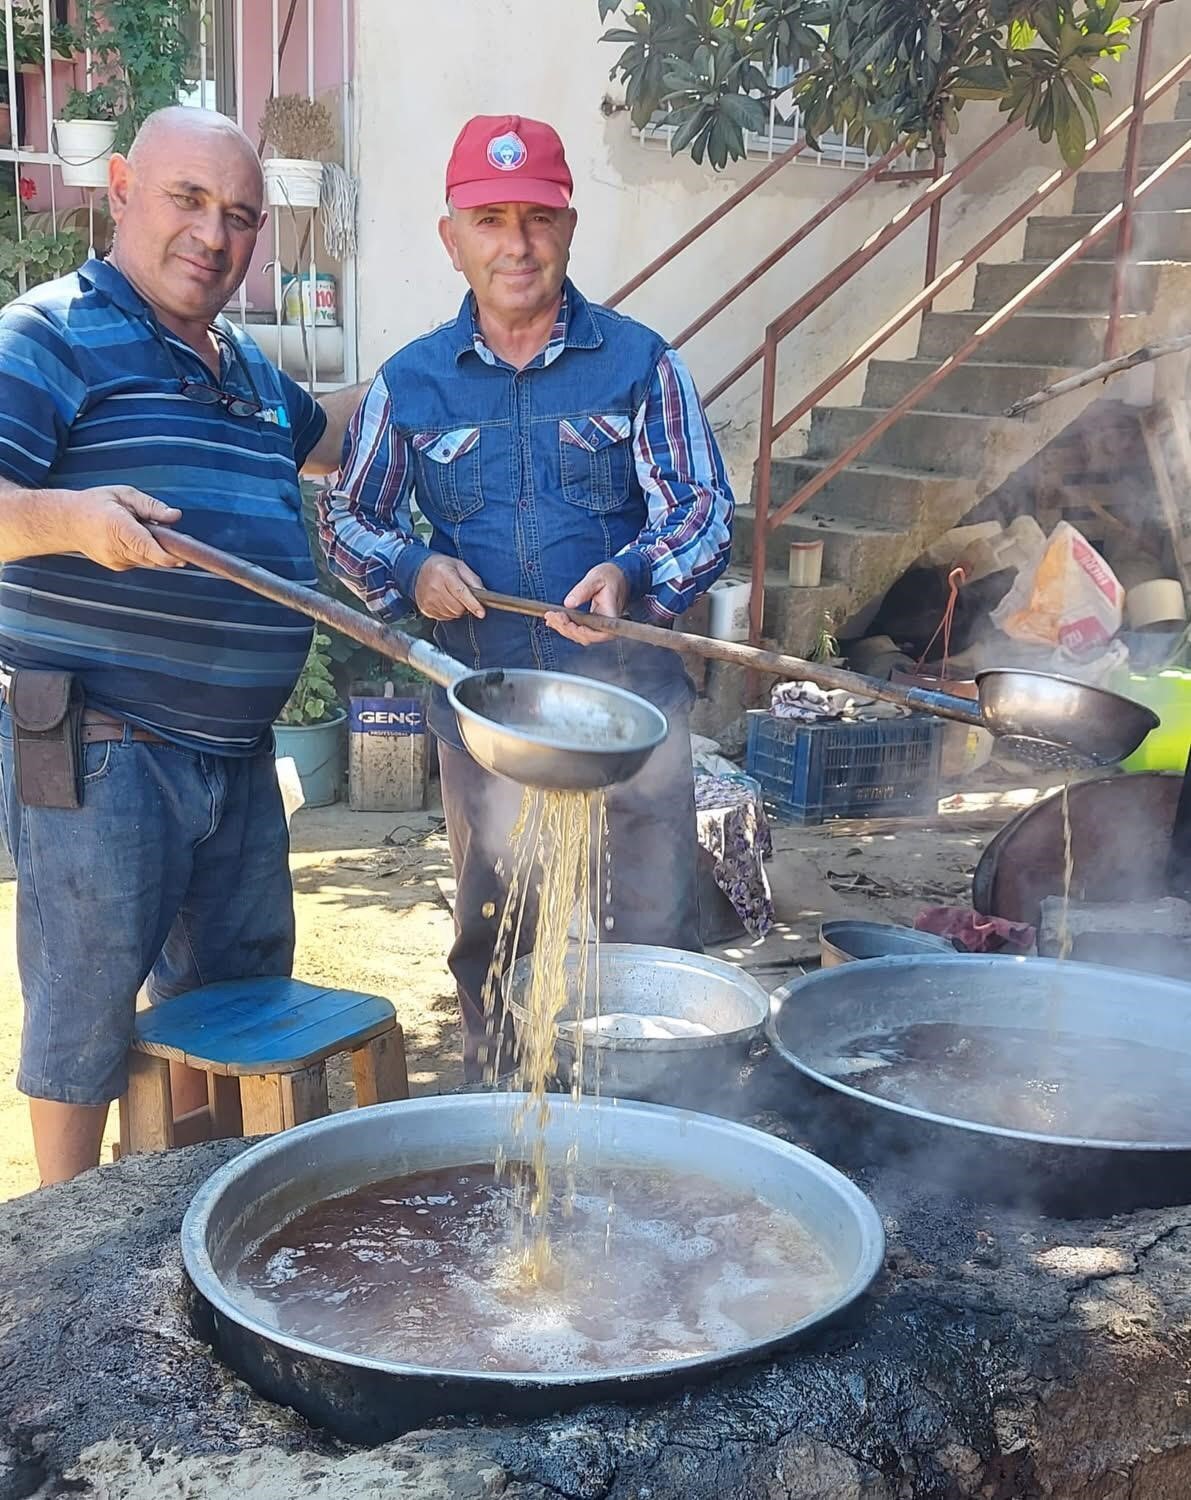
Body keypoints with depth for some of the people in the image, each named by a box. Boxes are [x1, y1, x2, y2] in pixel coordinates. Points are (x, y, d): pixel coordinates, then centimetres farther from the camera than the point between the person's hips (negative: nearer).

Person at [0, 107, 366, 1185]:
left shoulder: (245, 366, 15)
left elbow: (318, 436, 36)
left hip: (238, 748, 9)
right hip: (99, 751, -8)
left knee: (236, 986, 19)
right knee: (88, 1004, 3)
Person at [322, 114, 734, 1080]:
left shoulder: (638, 362, 0)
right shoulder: (412, 382, 5)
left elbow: (704, 506, -2)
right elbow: (346, 516, 13)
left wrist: (632, 575, -23)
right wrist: (412, 568, -9)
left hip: (629, 696, -1)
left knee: (655, 938, 4)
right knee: (493, 936, 14)